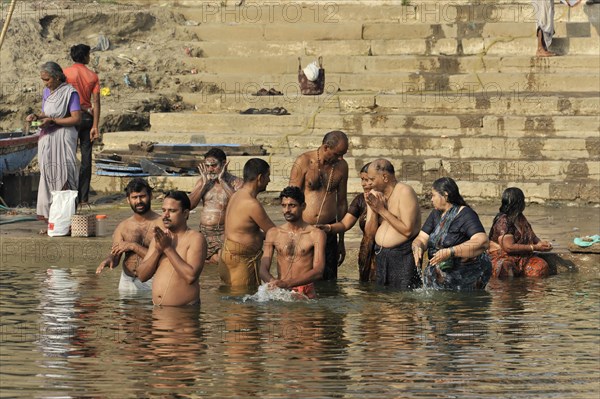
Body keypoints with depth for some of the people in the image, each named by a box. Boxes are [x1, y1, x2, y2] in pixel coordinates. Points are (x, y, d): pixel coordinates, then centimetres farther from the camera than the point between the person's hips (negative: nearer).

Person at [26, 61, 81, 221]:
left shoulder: (70, 92, -9)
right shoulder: (47, 92, 12)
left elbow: (76, 119, -14)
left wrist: (52, 121, -18)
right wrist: (36, 116, 2)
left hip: (63, 139, -7)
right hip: (47, 140, 7)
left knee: (63, 177, -9)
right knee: (47, 176, 7)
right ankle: (47, 212, 11)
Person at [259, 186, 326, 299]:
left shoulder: (316, 234, 5)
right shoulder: (273, 233, 14)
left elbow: (318, 272, -6)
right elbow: (263, 269, 8)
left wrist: (288, 283, -19)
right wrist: (273, 282, -16)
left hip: (306, 293, -2)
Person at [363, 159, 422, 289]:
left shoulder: (404, 192, -12)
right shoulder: (374, 194, 9)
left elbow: (407, 230, -20)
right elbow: (369, 232, 8)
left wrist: (382, 210, -16)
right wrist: (374, 211, -10)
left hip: (403, 255, -7)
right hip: (381, 256, 7)